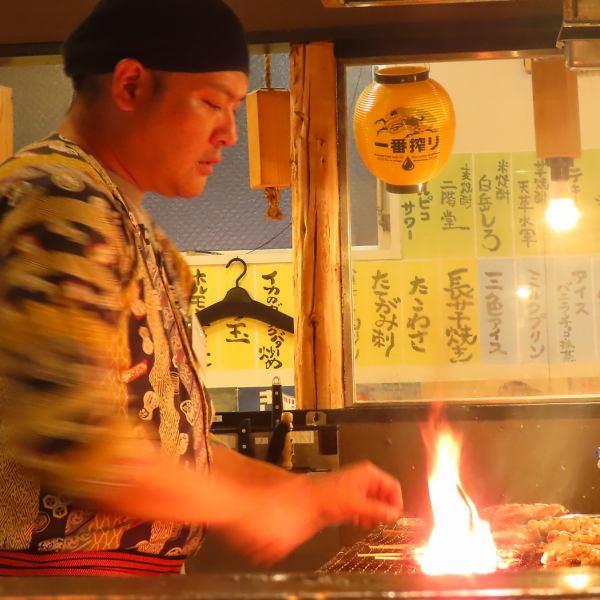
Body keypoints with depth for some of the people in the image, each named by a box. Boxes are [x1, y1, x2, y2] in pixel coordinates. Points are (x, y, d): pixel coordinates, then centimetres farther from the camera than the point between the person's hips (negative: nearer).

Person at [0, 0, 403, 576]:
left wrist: (311, 495, 14)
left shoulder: (129, 223, 15)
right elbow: (67, 442, -25)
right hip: (61, 568, -9)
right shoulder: (61, 202, -16)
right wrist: (240, 507, -12)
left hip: (138, 571, 9)